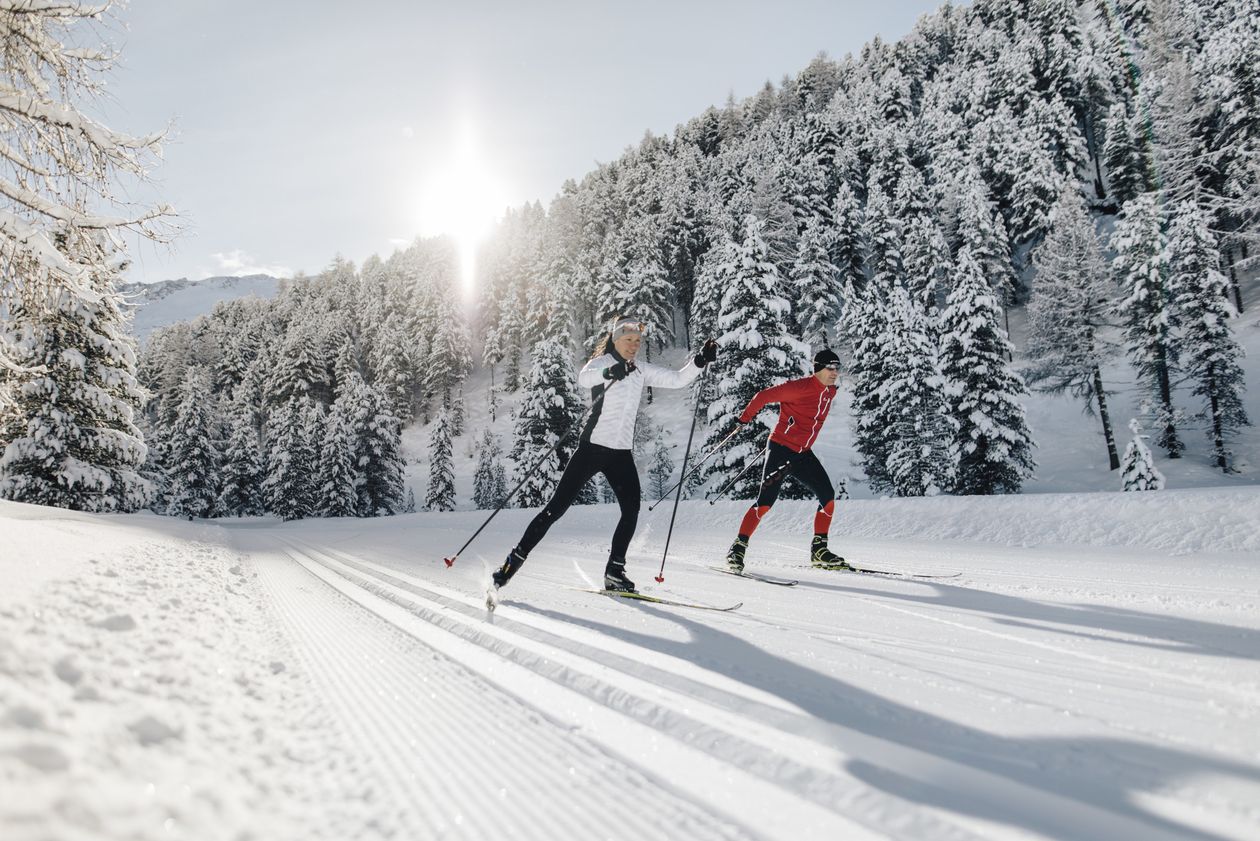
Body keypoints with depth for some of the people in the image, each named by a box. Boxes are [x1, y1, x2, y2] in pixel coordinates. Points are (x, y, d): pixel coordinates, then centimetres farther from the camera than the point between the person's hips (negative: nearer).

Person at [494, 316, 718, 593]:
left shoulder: (642, 370, 13)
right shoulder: (603, 361, -4)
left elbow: (677, 379, 11)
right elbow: (583, 378, -26)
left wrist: (700, 361, -6)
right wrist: (609, 373, -47)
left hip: (621, 452, 5)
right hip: (593, 446, -5)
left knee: (631, 509, -7)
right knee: (556, 507, -5)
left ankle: (614, 572, 5)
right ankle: (514, 560, 5)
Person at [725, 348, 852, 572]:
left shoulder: (830, 393, 9)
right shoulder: (800, 387, -16)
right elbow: (764, 396, -13)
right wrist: (744, 419, -4)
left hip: (803, 454, 8)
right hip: (781, 450, -8)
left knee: (828, 497, 2)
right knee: (766, 501, -13)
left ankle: (819, 551, 13)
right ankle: (738, 548, -4)